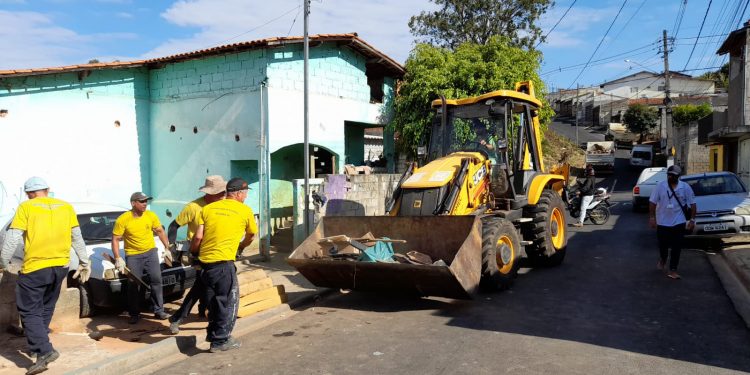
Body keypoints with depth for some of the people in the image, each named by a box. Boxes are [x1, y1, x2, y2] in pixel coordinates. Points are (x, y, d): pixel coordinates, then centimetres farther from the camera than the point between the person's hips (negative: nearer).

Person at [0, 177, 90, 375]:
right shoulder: (66, 207, 9)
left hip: (35, 268, -5)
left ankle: (44, 350, -12)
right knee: (45, 308, 21)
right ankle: (38, 344, 31)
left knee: (29, 311, 2)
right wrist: (84, 262, 18)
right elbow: (77, 238, 12)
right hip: (60, 266, 5)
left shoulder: (26, 207, -3)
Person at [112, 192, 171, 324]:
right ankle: (134, 314, 14)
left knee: (156, 280, 0)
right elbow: (115, 239, -10)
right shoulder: (122, 220, -14)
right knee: (133, 285, 1)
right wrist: (118, 259, -15)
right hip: (133, 256, -3)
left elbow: (160, 231, 9)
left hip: (151, 252, 3)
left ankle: (159, 311, 10)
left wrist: (167, 248, 7)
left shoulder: (151, 216, -4)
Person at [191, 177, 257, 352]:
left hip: (204, 261, 6)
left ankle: (213, 333, 32)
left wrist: (192, 252, 23)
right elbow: (251, 236, 16)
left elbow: (198, 237, 4)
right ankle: (220, 341, 10)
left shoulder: (208, 208, 10)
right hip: (224, 262, -5)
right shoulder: (245, 210, 1)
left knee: (214, 300, 21)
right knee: (229, 302, 7)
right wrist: (240, 246, 35)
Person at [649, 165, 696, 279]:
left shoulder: (685, 187, -2)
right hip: (662, 222, 1)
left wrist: (692, 220, -4)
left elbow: (692, 204, 1)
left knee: (676, 247, -2)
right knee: (663, 245, 13)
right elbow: (652, 202, -1)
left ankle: (672, 270, 3)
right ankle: (662, 259, 44)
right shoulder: (660, 186, -3)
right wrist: (652, 217, -6)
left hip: (678, 222, -1)